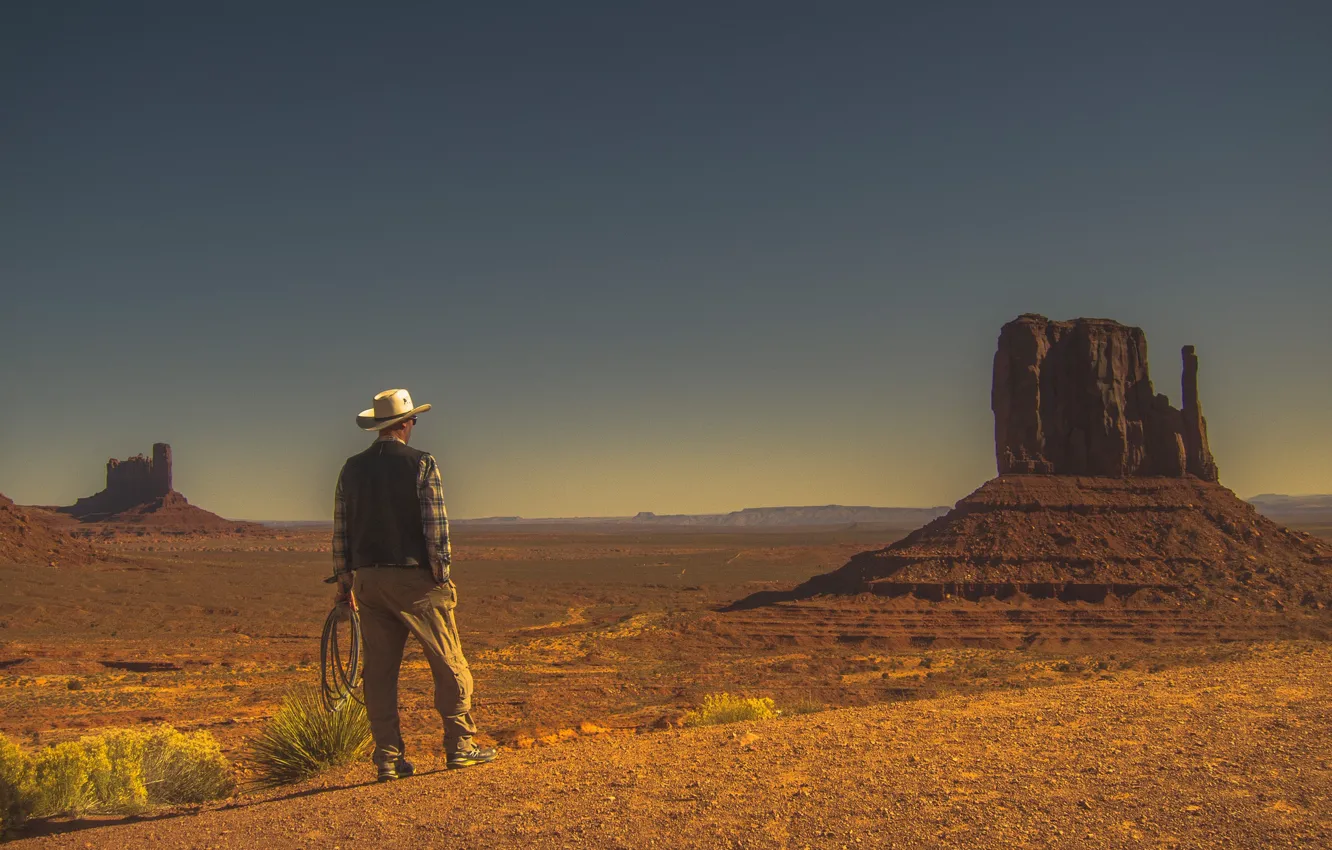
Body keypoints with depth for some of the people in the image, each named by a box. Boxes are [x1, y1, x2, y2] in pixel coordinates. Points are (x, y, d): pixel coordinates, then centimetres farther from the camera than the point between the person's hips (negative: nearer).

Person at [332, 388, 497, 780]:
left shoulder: (352, 469, 7)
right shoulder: (422, 464, -7)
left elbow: (340, 530, 9)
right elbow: (436, 526, -11)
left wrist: (343, 580, 15)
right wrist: (442, 575, -5)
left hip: (368, 580, 5)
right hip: (415, 576, -5)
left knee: (379, 669, 8)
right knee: (449, 663, 6)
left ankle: (388, 757, 11)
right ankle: (459, 745, 10)